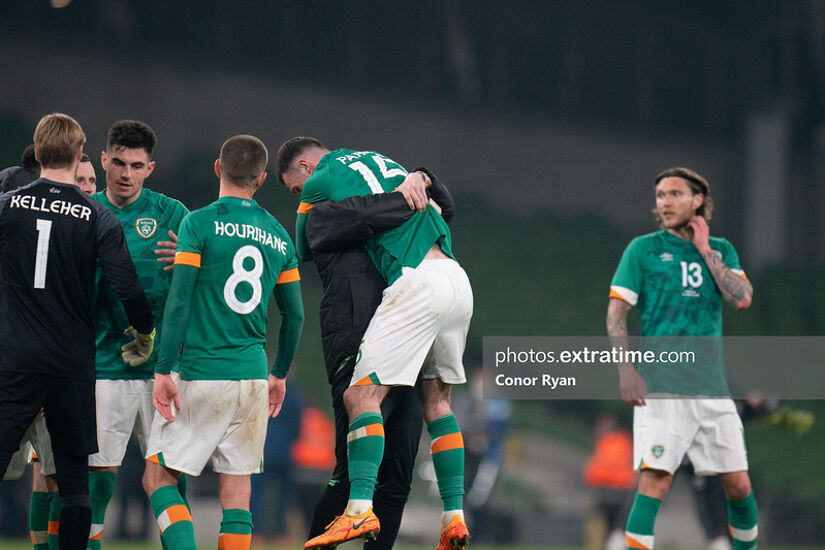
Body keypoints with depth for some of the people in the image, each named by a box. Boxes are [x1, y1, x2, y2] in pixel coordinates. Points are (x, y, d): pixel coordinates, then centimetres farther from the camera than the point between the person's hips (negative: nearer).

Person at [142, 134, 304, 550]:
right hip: (253, 375, 4)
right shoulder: (278, 235, 9)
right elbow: (294, 316, 13)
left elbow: (179, 301, -11)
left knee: (159, 475, 2)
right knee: (236, 485, 7)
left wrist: (163, 371, -9)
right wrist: (280, 374, 26)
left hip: (201, 375, -4)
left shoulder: (199, 224, -5)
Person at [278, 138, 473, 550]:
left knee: (362, 395, -9)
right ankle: (454, 517, 9)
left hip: (416, 282, -8)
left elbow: (303, 252, 19)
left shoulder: (320, 183, 7)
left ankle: (360, 508, -22)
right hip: (457, 280, 8)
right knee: (436, 398, 15)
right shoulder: (378, 161, 28)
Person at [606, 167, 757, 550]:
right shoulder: (643, 249, 4)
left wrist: (705, 250, -1)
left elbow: (742, 299, -1)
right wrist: (626, 370, -12)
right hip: (661, 385, -4)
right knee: (655, 478, -17)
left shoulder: (721, 250, 14)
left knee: (738, 485, 4)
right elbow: (616, 312, 0)